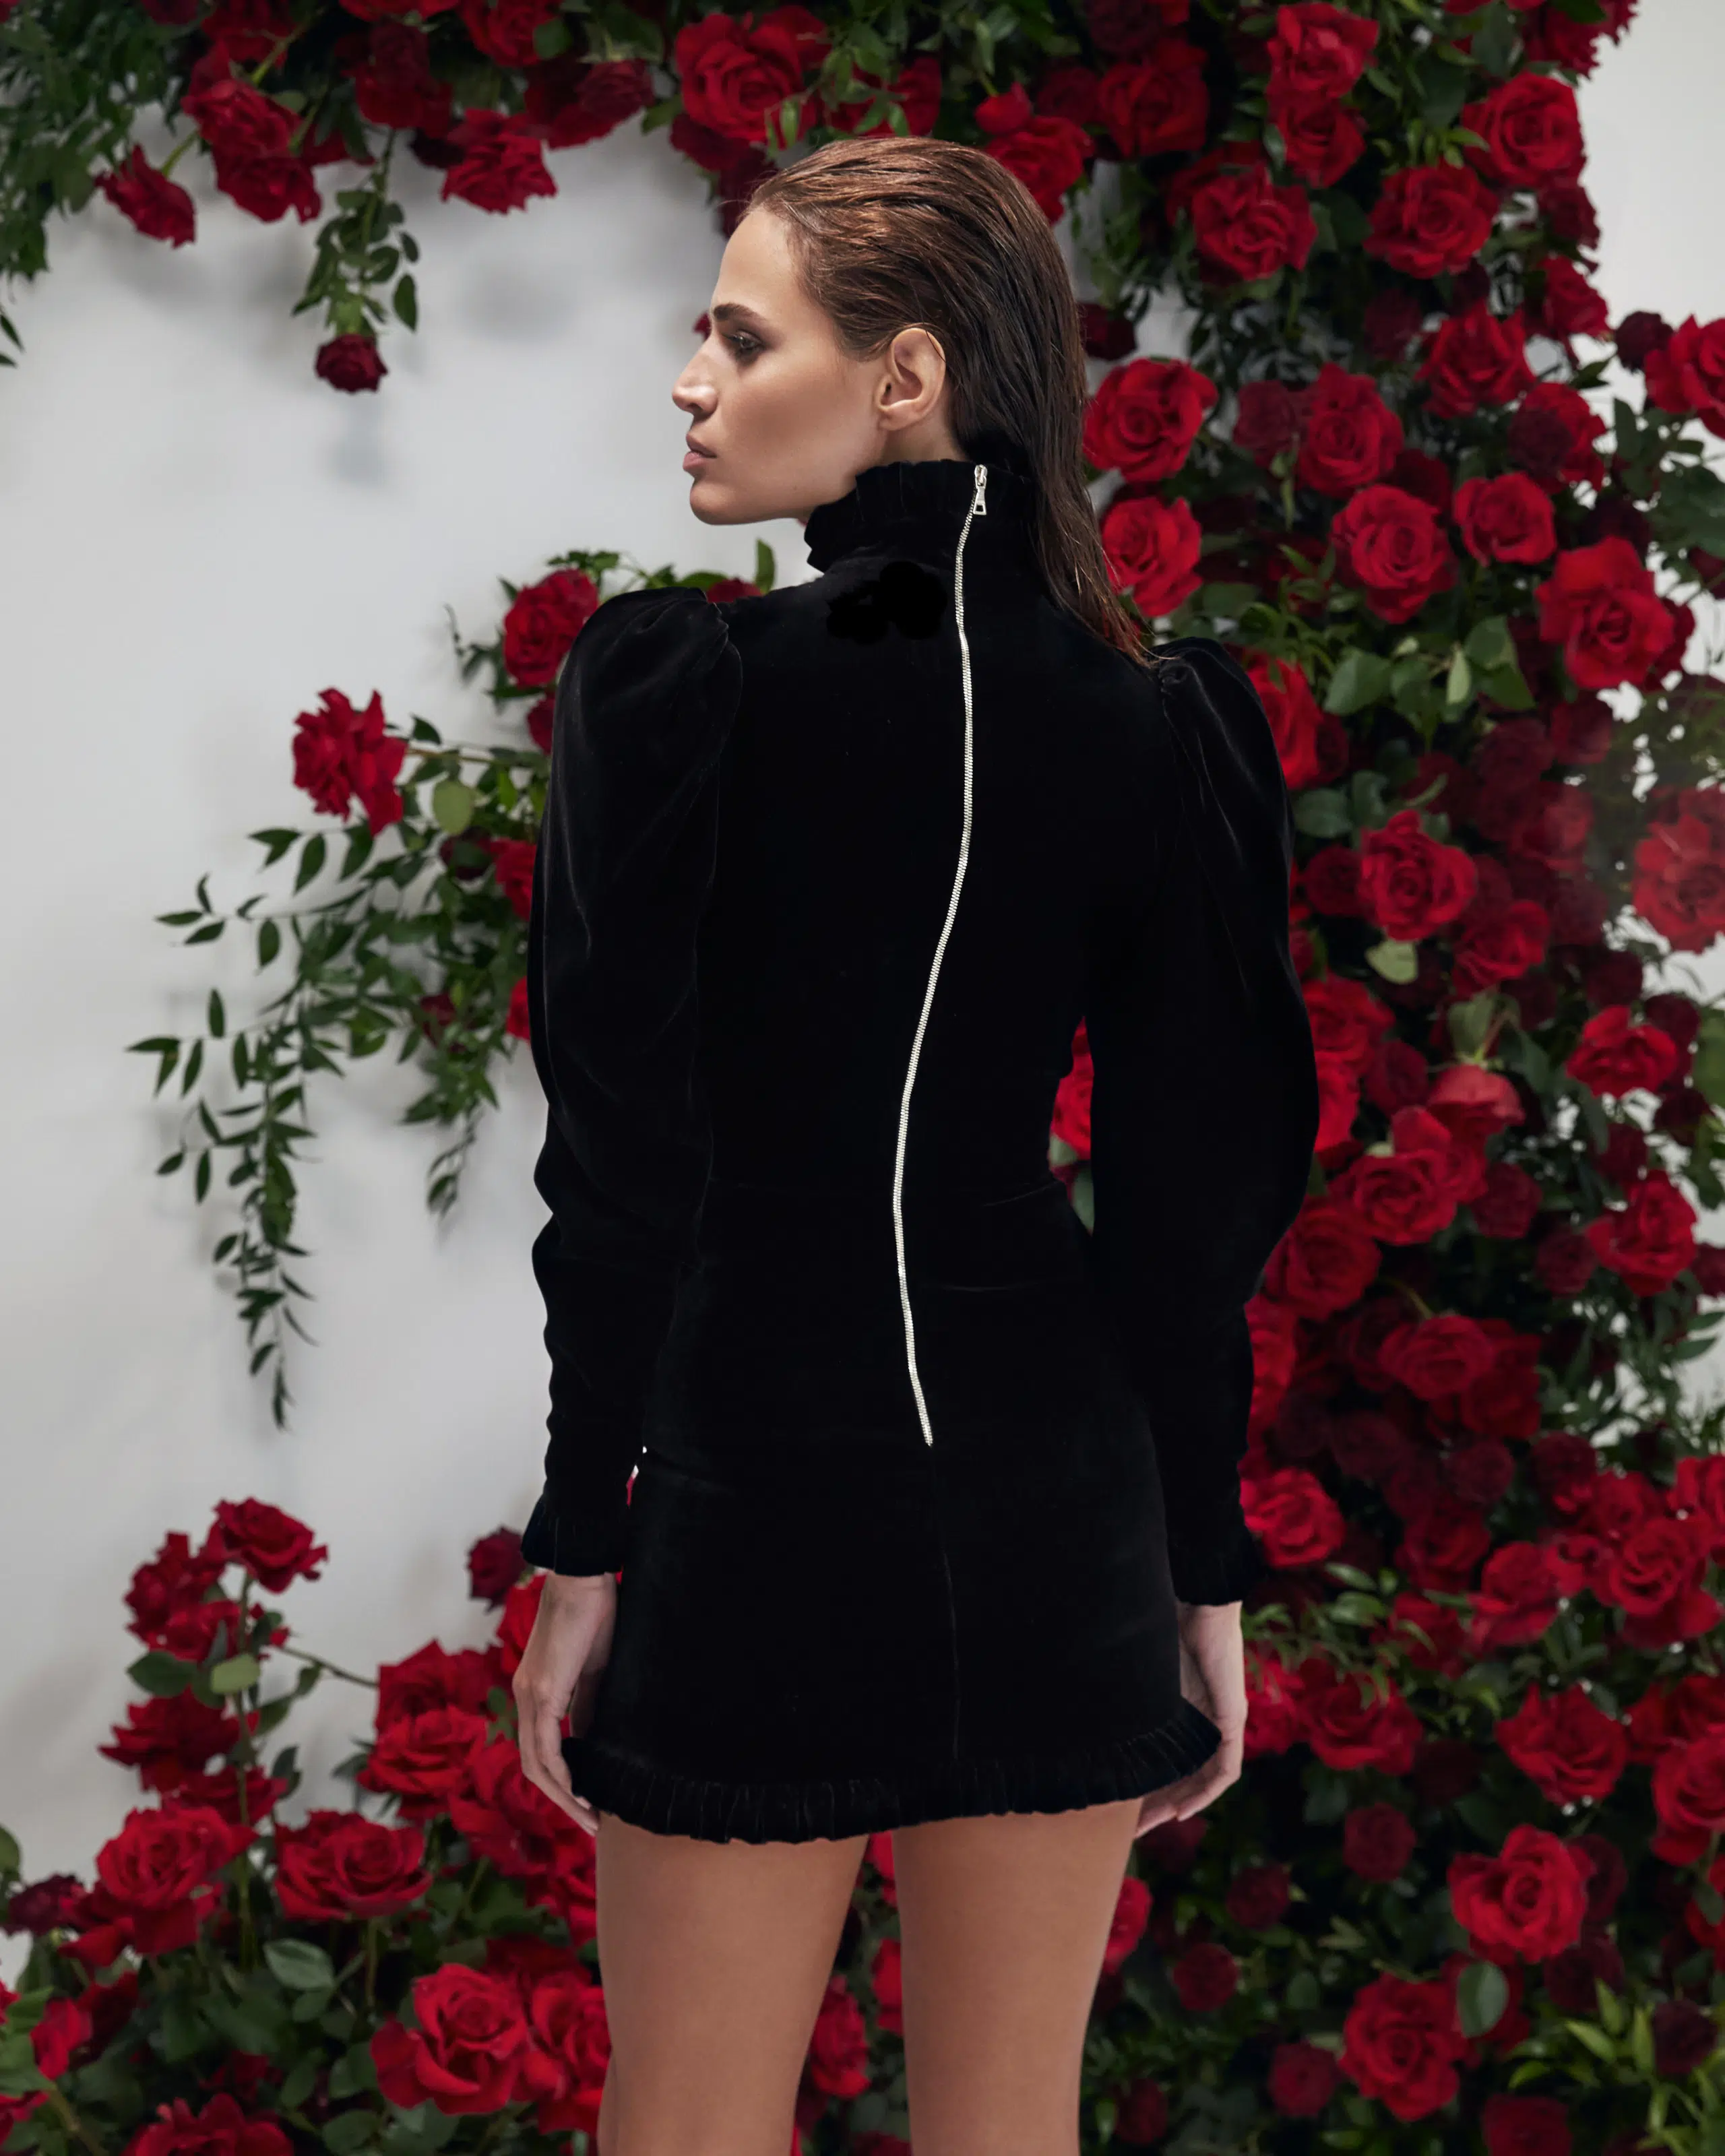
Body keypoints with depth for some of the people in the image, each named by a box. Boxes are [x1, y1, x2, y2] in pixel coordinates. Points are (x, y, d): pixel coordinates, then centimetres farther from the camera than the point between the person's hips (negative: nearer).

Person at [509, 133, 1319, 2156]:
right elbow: (1197, 1196, 1)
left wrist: (581, 1540, -3)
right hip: (1063, 1500, 4)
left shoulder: (676, 689, -12)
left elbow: (622, 1161, -12)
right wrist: (1206, 1567, 9)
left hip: (762, 1484, -4)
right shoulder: (1160, 730, -2)